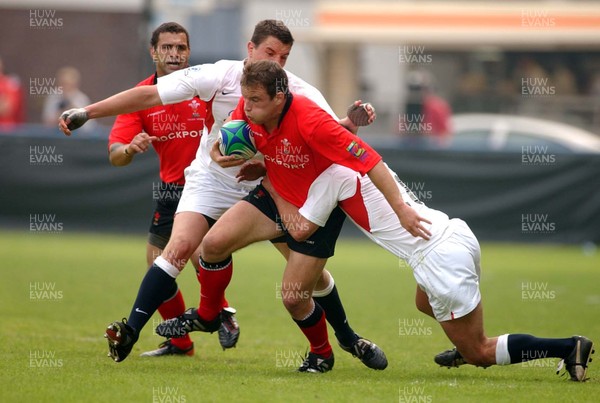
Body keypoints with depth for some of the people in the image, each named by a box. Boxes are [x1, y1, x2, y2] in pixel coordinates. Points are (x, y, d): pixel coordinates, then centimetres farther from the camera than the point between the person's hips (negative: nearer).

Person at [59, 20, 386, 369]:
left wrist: (353, 121, -39)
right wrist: (86, 113, -21)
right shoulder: (221, 75, -20)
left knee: (309, 264, 1)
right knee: (180, 245, -24)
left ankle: (348, 338, 24)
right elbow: (150, 95, -19)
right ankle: (129, 333, -22)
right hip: (213, 180, -2)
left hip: (267, 186, 2)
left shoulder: (299, 92, -15)